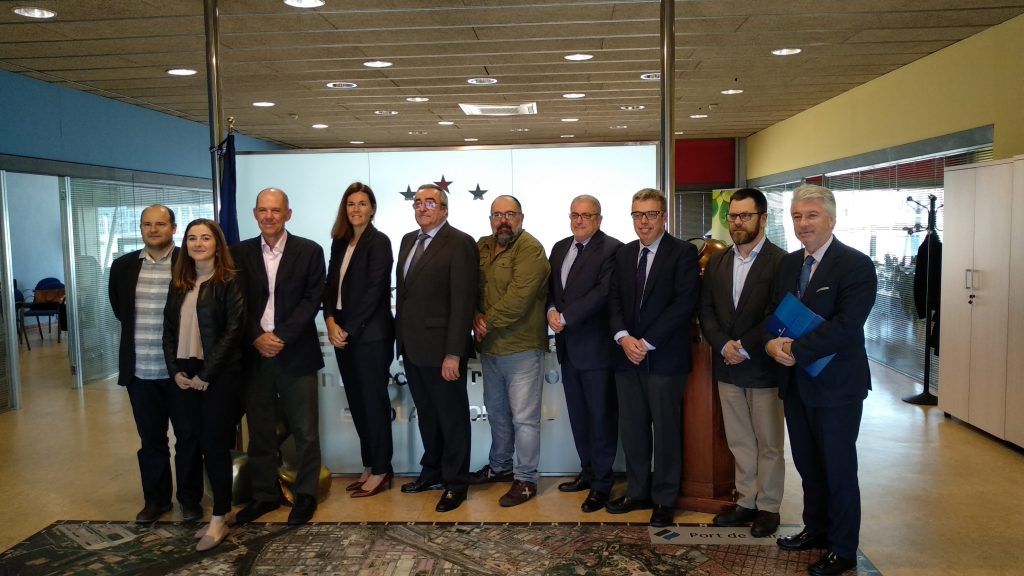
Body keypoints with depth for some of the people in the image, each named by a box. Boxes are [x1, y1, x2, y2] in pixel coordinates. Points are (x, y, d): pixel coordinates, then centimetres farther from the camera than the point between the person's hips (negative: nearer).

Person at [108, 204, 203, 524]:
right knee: (151, 438, 14)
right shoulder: (123, 266, 6)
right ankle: (156, 499, 27)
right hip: (140, 369, 4)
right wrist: (140, 331, 13)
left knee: (188, 436, 7)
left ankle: (190, 499, 21)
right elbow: (119, 309, 19)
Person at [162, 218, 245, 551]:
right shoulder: (179, 283, 11)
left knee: (215, 444, -3)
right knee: (203, 444, 6)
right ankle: (218, 515, 16)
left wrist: (206, 374, -14)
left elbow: (233, 330, -12)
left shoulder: (229, 282, -6)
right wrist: (175, 370, -1)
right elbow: (169, 329, 11)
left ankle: (219, 520, 6)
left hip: (219, 374, -5)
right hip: (187, 376, 5)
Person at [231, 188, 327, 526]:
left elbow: (312, 299, -5)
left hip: (296, 354, -2)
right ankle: (264, 494, 25)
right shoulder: (240, 253, 8)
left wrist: (281, 337, -14)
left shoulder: (309, 251, 0)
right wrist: (257, 337, -10)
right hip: (254, 355, 3)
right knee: (259, 430, 11)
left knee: (305, 430, 4)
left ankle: (305, 495, 18)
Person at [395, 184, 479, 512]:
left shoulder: (459, 243, -11)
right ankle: (432, 471, 34)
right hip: (412, 347, 7)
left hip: (442, 349, -7)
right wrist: (402, 337, 10)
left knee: (452, 417, 6)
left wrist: (454, 353, -20)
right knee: (426, 414, 19)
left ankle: (455, 483, 19)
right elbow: (403, 291, 16)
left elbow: (463, 301, -16)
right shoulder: (408, 240, 13)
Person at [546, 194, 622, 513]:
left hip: (596, 346, -7)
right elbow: (550, 287, 14)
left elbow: (603, 293, -19)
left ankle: (602, 483, 14)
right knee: (578, 415, 16)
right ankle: (588, 471, 30)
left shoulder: (612, 249, -10)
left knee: (602, 417, 3)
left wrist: (565, 317, -19)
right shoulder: (559, 248, 14)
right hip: (568, 346, 7)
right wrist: (551, 310, -7)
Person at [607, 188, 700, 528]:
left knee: (666, 430, 5)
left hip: (665, 357, -5)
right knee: (632, 430, 11)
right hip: (628, 357, 5)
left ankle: (664, 499, 19)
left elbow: (684, 302, -13)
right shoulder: (623, 255, 12)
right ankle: (638, 493, 25)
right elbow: (614, 299, 8)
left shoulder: (683, 253, -5)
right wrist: (623, 337, -10)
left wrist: (647, 342, -15)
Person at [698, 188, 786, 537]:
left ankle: (768, 507, 21)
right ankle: (746, 502, 25)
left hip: (763, 368, -5)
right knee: (739, 442, 14)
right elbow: (706, 311, 7)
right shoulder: (717, 262, 9)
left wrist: (746, 348, -16)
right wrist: (724, 346, -8)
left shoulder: (780, 262, -8)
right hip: (728, 366, 5)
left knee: (769, 443, 8)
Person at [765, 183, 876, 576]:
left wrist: (795, 349, -22)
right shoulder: (788, 263, 9)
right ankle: (815, 530, 37)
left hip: (835, 384, -6)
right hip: (795, 381, 6)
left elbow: (845, 326, -22)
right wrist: (772, 343, -12)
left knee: (838, 470, 6)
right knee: (807, 465, 19)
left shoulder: (856, 265, -13)